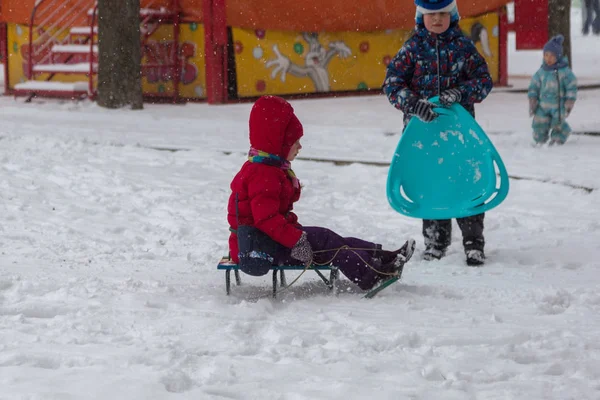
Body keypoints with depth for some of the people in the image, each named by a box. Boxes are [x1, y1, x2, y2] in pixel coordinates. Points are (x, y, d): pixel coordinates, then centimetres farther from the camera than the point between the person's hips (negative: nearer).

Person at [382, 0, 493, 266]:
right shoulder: (413, 47, 1)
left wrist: (460, 93, -19)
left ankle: (473, 242, 1)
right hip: (422, 126, 1)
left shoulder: (463, 45, 2)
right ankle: (435, 240, 21)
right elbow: (392, 82, -5)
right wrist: (412, 102, -22)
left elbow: (484, 80, 0)